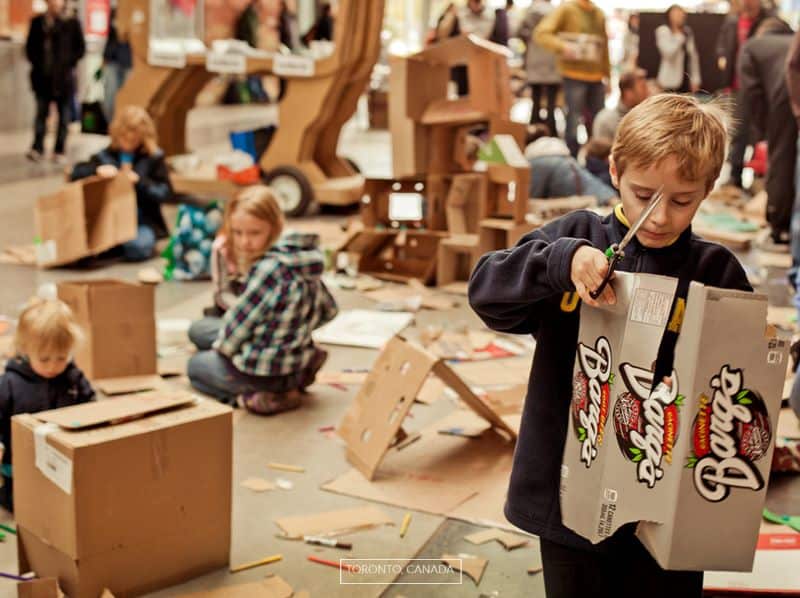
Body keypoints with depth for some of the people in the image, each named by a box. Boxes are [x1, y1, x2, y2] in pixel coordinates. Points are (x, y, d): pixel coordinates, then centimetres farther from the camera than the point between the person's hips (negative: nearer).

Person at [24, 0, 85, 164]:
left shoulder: (71, 23, 2)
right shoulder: (37, 21, 8)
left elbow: (80, 48, 3)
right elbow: (30, 46, 13)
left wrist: (68, 63, -6)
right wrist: (36, 62, 0)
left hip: (64, 76, -1)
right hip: (42, 76, 1)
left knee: (63, 114, 3)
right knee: (41, 112, -4)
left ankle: (59, 151, 8)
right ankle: (37, 149, -7)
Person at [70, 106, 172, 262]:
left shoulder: (154, 158, 3)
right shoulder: (105, 156, 9)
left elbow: (166, 192, -4)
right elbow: (76, 173, 1)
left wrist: (139, 182, -18)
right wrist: (97, 170, -19)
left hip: (143, 221, -3)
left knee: (137, 249, -33)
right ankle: (124, 243, -2)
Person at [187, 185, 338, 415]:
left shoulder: (266, 269, -26)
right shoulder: (302, 259, -2)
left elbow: (237, 325, -16)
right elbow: (327, 310, 10)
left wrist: (220, 346, 5)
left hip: (267, 372, -8)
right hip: (300, 364, 8)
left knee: (195, 364, 22)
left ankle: (260, 396, -2)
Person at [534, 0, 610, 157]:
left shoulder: (599, 14, 15)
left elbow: (604, 46, 19)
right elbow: (541, 34, -11)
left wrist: (607, 75, 18)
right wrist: (563, 46, -25)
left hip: (596, 77, 5)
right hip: (574, 76, -5)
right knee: (574, 122, -4)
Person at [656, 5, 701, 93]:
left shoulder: (687, 31, 12)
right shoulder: (662, 30, -4)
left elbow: (693, 55, 12)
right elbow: (668, 52, -19)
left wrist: (695, 79, 7)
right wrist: (680, 36, -12)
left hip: (686, 80, 5)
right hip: (670, 81, -5)